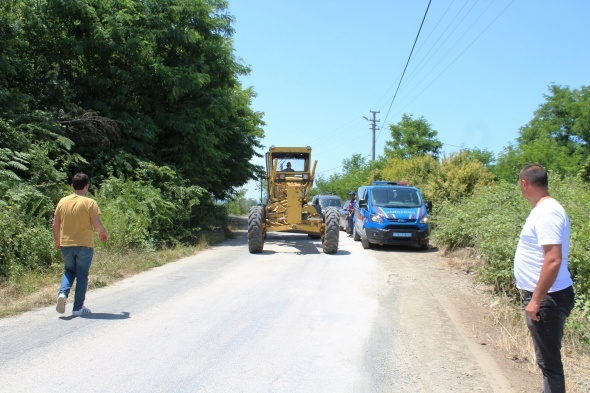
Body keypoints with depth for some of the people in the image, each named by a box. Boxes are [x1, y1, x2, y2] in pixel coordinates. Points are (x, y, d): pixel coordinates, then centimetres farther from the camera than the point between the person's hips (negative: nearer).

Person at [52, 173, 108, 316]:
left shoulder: (62, 202, 2)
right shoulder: (89, 203, -11)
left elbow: (55, 224, 6)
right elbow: (97, 225, -15)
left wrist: (57, 240, 21)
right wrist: (103, 233, 5)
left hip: (66, 244, 4)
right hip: (84, 245, -4)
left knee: (69, 271, 22)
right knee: (82, 275, 6)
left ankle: (63, 293, -2)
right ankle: (78, 308, 10)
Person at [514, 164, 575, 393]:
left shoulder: (547, 212, -20)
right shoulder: (544, 209, 11)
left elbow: (554, 259, -27)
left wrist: (536, 300, -23)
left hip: (547, 299, -10)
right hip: (543, 296, 10)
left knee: (549, 360, 0)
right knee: (547, 358, 19)